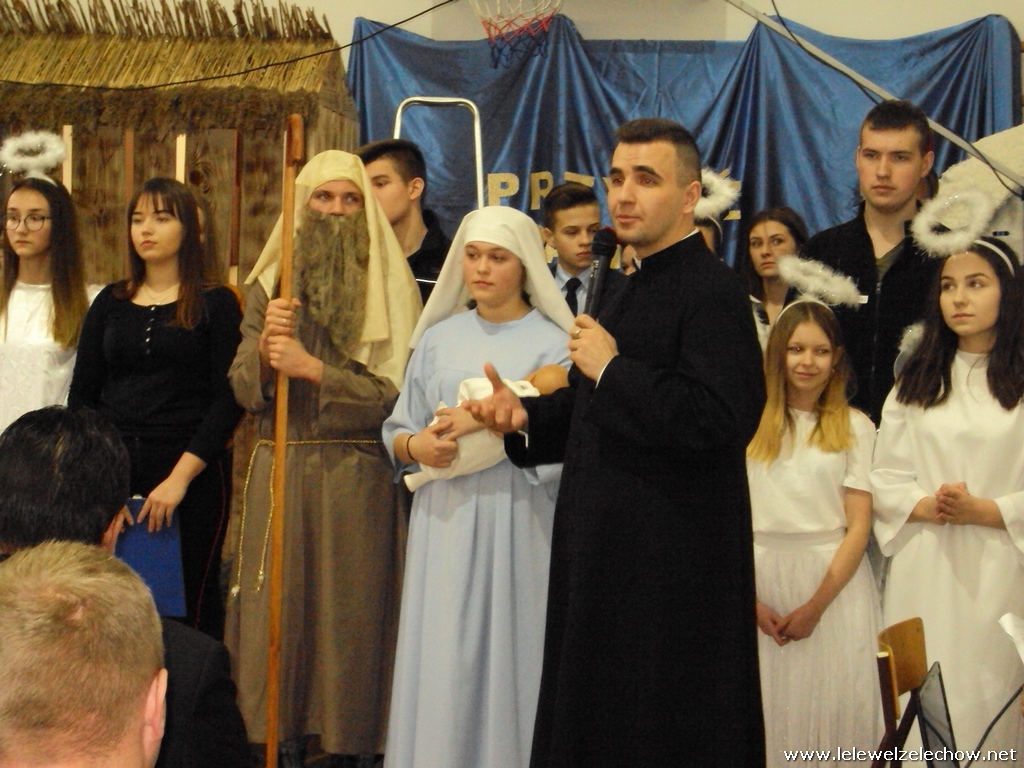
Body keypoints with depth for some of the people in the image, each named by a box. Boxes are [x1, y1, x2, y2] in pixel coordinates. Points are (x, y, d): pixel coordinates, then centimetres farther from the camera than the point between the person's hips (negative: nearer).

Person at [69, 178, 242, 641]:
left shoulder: (216, 304, 1)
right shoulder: (109, 303, 13)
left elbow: (228, 400, -5)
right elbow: (82, 394, 11)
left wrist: (180, 477, -14)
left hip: (193, 475, -3)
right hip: (113, 472, 3)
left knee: (190, 603, -1)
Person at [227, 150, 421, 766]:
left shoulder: (391, 291, 1)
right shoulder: (269, 287, 10)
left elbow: (393, 395, -9)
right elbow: (244, 390, 4)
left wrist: (311, 368, -15)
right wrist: (264, 347, -15)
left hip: (358, 478, -2)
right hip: (279, 468, 2)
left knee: (351, 615, 1)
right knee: (277, 610, 3)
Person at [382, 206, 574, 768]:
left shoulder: (553, 344, 0)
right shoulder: (437, 338, 11)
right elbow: (397, 432, 13)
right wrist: (416, 445, -8)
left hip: (517, 523, -3)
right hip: (443, 523, 3)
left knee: (509, 655, 1)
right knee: (440, 663, 4)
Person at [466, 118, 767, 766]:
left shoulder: (713, 290, -15)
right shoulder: (633, 287, 15)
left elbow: (722, 418, -29)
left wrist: (611, 368, -20)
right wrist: (525, 416, 6)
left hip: (669, 564, -10)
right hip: (609, 554, 10)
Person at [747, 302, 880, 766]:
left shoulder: (855, 427, 2)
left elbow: (859, 526, -3)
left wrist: (815, 605, -10)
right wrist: (749, 600, -8)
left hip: (834, 580, -1)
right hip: (760, 579, 1)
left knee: (832, 706, 3)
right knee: (767, 710, 6)